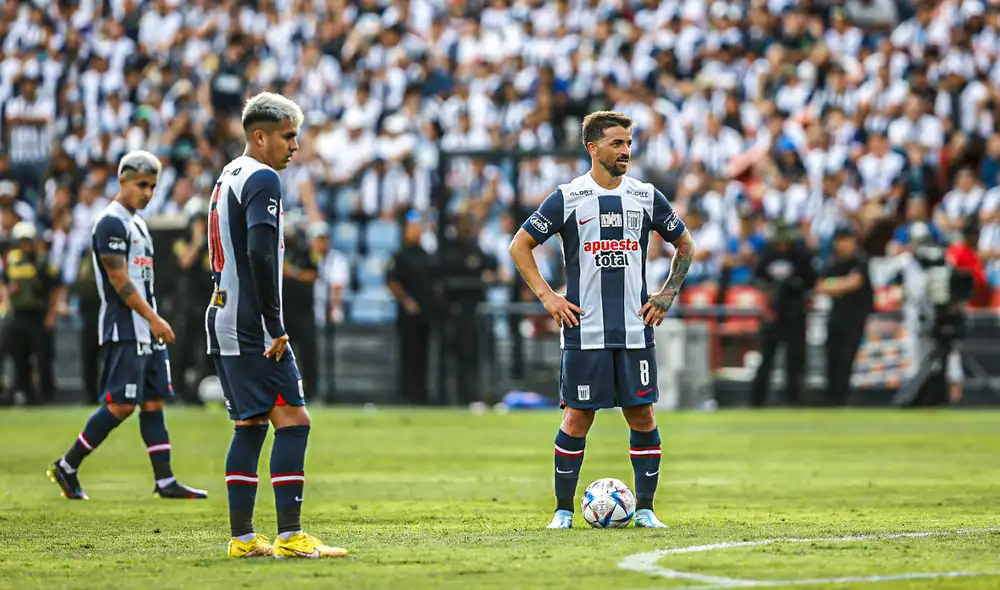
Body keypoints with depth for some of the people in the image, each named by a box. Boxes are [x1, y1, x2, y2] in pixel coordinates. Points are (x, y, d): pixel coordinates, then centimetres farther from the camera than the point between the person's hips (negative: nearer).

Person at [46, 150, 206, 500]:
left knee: (154, 402, 6)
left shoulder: (137, 223, 19)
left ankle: (165, 481, 5)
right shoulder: (111, 223, -11)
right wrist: (154, 319, -18)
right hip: (124, 330, -10)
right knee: (121, 405, -11)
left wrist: (154, 322, 18)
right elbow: (118, 280, -17)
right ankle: (67, 467, -1)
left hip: (145, 330, 10)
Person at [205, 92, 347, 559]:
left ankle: (242, 538, 11)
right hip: (251, 327, -10)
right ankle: (290, 537, -14)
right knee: (292, 420, -9)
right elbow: (260, 253, -23)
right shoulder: (261, 179, -11)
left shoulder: (226, 178, 18)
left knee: (251, 425, 12)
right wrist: (275, 325, -20)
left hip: (222, 322, 10)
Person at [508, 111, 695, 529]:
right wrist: (547, 297, -3)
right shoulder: (567, 198, -1)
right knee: (577, 418, -2)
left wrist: (666, 295, 9)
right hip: (585, 332, -2)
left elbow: (684, 246, 19)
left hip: (635, 331, 3)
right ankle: (563, 510, 8)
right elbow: (519, 246, 4)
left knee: (643, 417, 0)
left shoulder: (646, 197, 7)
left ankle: (645, 509, 10)